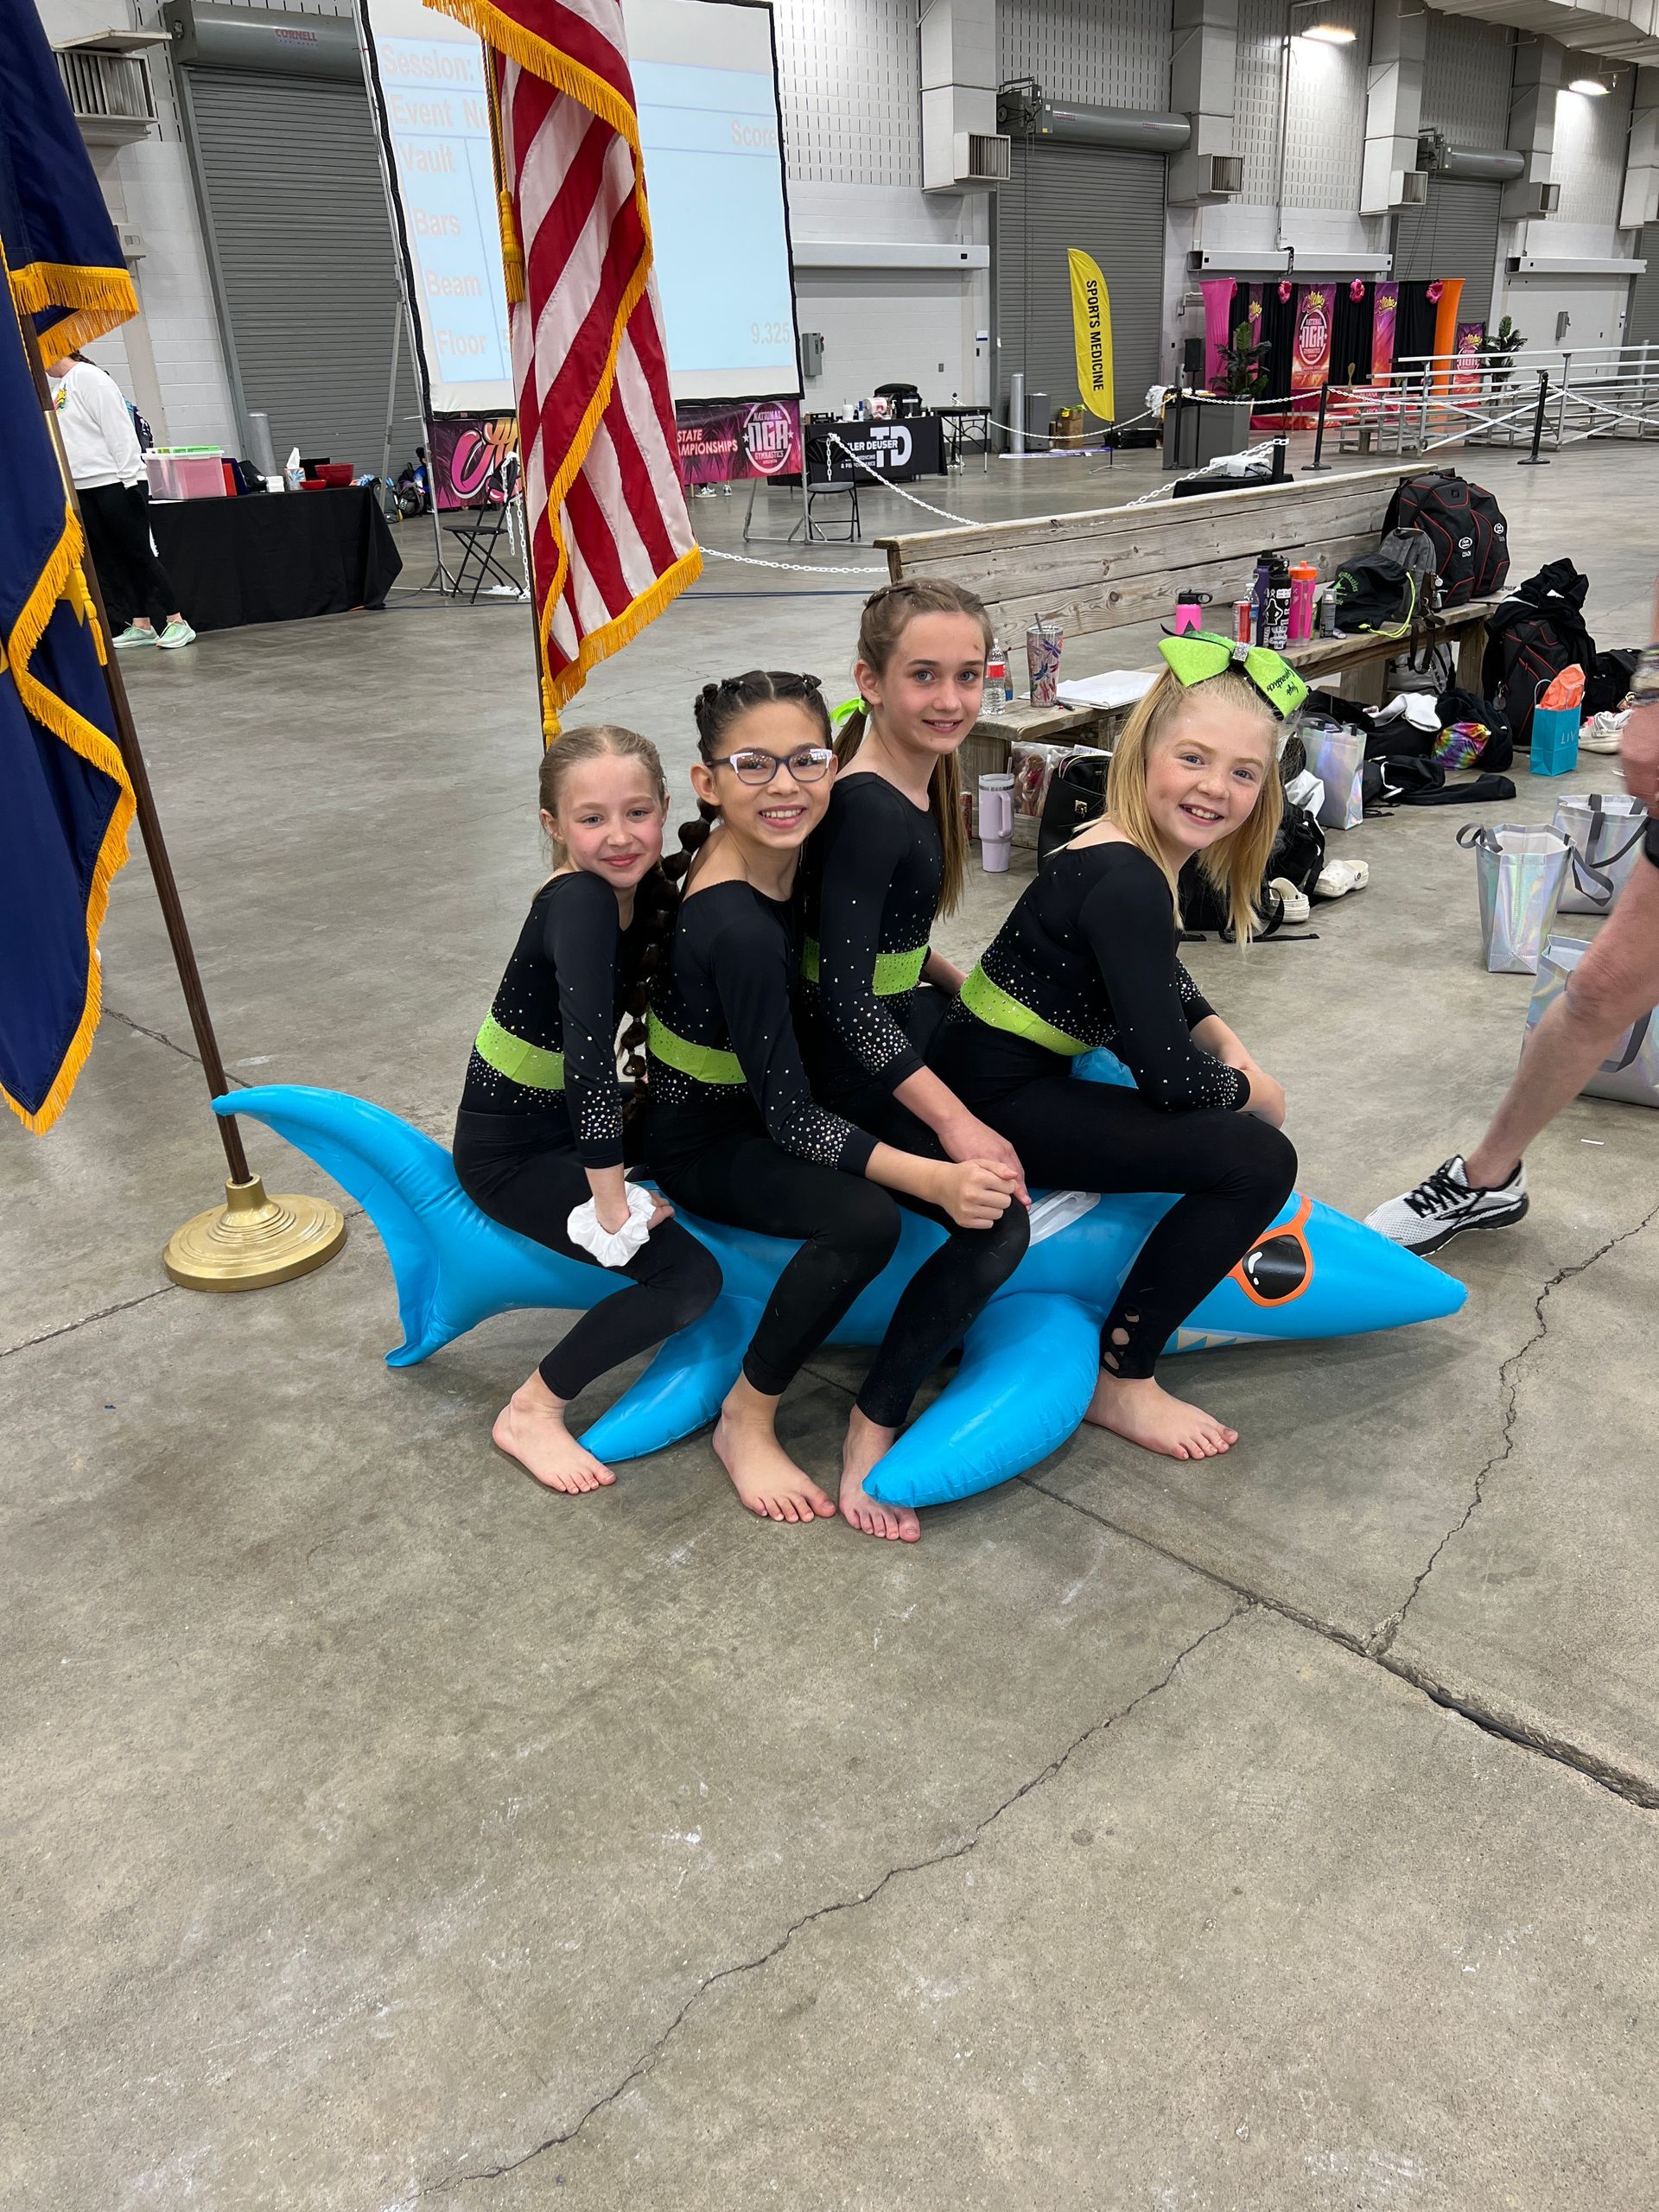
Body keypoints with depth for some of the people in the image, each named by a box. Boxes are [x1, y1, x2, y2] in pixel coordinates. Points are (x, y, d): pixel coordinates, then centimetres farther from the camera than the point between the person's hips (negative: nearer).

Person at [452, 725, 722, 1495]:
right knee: (689, 1277, -17)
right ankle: (532, 1411, 0)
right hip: (513, 1150, -8)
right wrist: (612, 1207, -32)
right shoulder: (578, 902, -28)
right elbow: (589, 1055, -35)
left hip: (579, 1121, 8)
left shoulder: (647, 891, -4)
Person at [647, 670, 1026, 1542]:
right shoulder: (737, 928, -30)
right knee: (864, 1222, -36)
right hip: (706, 1144, -7)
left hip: (778, 1105, 7)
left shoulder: (782, 856, -7)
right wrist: (934, 1180, -33)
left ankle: (874, 1427, -2)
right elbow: (787, 1115, -27)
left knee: (1001, 1220, -14)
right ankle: (746, 1420, -10)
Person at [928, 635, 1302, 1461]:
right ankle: (1121, 1381, -1)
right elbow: (1167, 1075, -25)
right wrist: (1244, 1090, -4)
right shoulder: (1127, 883, -24)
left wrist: (1227, 1044, 8)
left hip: (1021, 1075, 11)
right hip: (997, 1103, -11)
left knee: (1238, 1120, 25)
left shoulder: (1139, 850, 5)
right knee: (1257, 1160, -15)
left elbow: (1162, 980, 25)